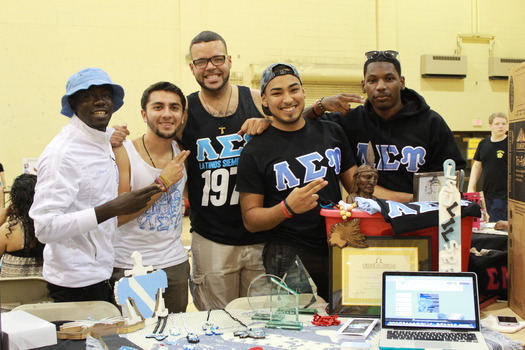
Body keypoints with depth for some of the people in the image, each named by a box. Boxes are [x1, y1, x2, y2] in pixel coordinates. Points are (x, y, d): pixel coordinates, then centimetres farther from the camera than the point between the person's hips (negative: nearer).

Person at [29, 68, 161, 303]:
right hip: (76, 283, -8)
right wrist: (111, 209, -29)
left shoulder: (105, 142, 9)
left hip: (101, 274, 8)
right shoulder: (62, 153, -18)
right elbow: (45, 228, -25)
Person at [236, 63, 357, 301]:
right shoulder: (255, 151, -5)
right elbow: (250, 220, -5)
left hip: (339, 252, 4)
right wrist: (287, 208, -23)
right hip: (289, 260, -4)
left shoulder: (331, 132, 8)